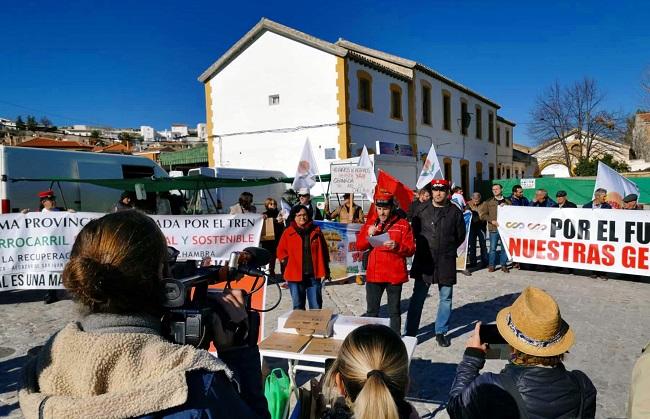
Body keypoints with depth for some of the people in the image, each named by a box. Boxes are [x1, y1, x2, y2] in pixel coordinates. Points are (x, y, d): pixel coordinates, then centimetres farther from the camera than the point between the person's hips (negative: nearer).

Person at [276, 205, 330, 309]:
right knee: (298, 307, 9)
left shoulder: (316, 231, 5)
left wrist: (326, 270, 9)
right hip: (295, 275, 0)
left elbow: (323, 251, 10)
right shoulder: (288, 232, 2)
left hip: (314, 275, 1)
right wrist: (287, 262, -7)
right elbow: (280, 251, 7)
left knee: (316, 307, 4)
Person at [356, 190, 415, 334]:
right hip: (373, 274, 3)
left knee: (394, 311, 9)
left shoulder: (402, 224, -3)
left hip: (395, 275, -3)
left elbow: (411, 249, -6)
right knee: (372, 310, 13)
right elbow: (359, 246, 6)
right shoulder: (370, 224, 8)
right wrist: (369, 235, -12)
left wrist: (397, 246, -25)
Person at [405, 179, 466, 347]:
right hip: (424, 260, 0)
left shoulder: (455, 212, 0)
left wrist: (448, 249, 7)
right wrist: (424, 247, 5)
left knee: (446, 298, 9)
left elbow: (460, 236, 9)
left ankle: (441, 332, 24)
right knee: (417, 297, 4)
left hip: (446, 262, 0)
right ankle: (410, 332, 12)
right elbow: (416, 232, 10)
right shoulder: (422, 210, 1)